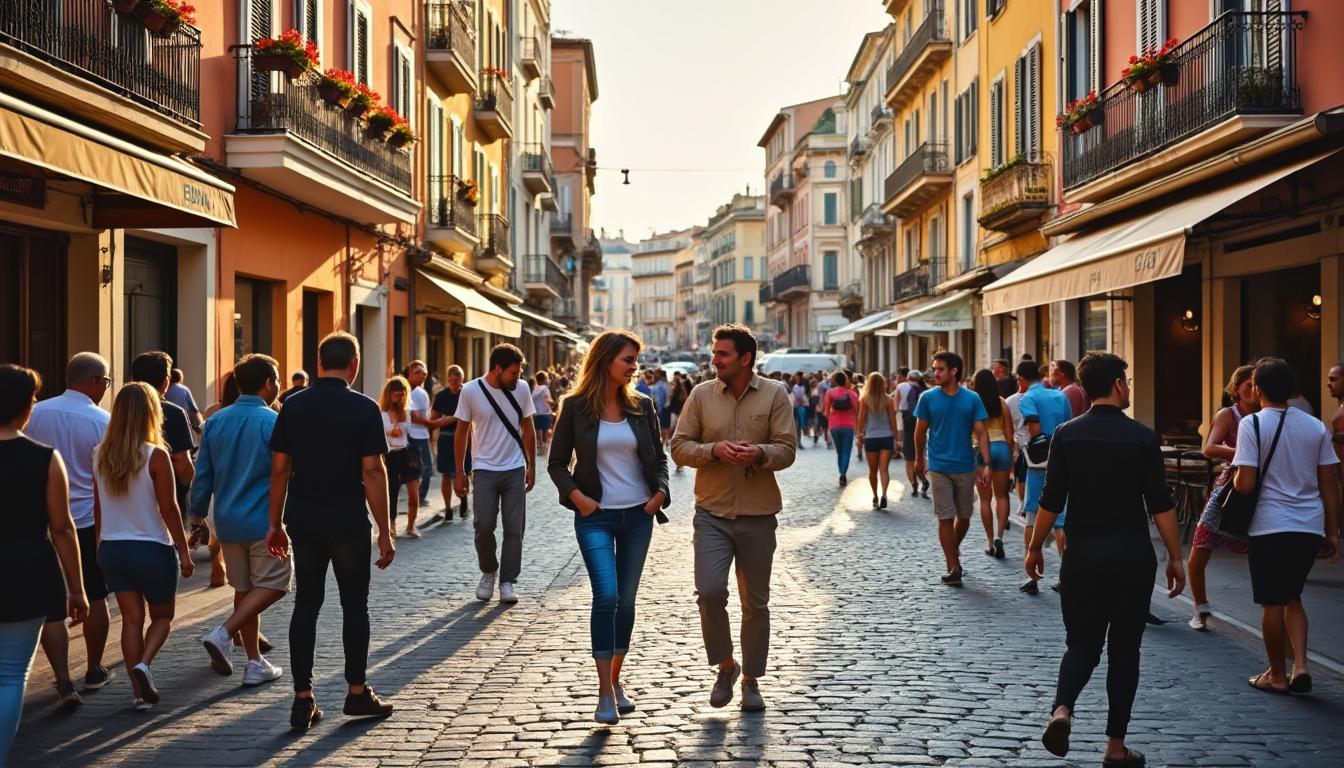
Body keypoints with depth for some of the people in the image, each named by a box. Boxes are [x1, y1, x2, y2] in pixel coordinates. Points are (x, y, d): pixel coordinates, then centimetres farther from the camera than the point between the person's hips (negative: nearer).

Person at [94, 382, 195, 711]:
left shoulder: (101, 455, 1)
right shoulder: (155, 456, -14)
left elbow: (98, 507, 8)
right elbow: (168, 509, -12)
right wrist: (184, 551, -5)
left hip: (112, 548, 4)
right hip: (152, 548, -4)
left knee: (131, 619, 10)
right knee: (162, 616, 14)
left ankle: (140, 691, 8)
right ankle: (143, 664, -11)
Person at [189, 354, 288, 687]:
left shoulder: (215, 422, 7)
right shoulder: (272, 422, -10)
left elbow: (202, 476, 9)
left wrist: (197, 521, 17)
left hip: (226, 521, 6)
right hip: (263, 522, -6)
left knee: (243, 589, 14)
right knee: (272, 584, 5)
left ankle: (255, 663, 18)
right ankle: (223, 634, -12)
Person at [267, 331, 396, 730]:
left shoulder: (293, 407, 3)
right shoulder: (363, 408, -8)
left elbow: (279, 469, 3)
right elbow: (372, 472, -11)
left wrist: (275, 523, 11)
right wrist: (385, 531, -7)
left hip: (303, 520, 3)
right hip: (348, 521, -3)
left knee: (306, 604, 8)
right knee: (354, 604, 9)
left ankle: (303, 699, 7)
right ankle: (357, 692, 17)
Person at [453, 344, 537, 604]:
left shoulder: (521, 388, -2)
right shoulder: (471, 391, -8)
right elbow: (462, 432, 2)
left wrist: (532, 466, 9)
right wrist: (460, 472, 3)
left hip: (515, 469, 2)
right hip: (484, 470, -2)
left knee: (514, 528, 0)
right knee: (484, 526, -5)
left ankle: (508, 581, 10)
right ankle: (488, 572, 19)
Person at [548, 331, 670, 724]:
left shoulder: (641, 405, 4)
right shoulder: (576, 406, -4)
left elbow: (659, 457, 13)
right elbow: (557, 462, 2)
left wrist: (660, 492, -3)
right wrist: (575, 496, -12)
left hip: (638, 514, 4)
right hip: (596, 516, -3)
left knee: (626, 599, 9)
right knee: (606, 595, -15)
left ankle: (616, 681, 23)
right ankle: (605, 692, -9)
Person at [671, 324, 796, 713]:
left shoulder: (774, 395, -1)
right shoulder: (701, 395, 2)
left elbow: (787, 450, -4)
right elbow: (679, 447, 1)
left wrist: (759, 453, -25)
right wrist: (715, 450, -17)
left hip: (758, 515, 0)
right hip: (712, 513, 0)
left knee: (755, 603, 8)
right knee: (709, 592, -12)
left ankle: (751, 679, 24)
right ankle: (725, 665, 12)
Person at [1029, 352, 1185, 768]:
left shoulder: (1066, 434, -1)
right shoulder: (1143, 437, -5)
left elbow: (1051, 500, -2)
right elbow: (1160, 504, -5)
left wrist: (1034, 547, 10)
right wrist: (1175, 558, 3)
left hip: (1082, 554, 1)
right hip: (1132, 556, -1)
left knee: (1082, 643, 12)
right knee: (1124, 649, 9)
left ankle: (1062, 709, -16)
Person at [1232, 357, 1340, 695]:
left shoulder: (1252, 424, -9)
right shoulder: (1315, 426, 6)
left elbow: (1245, 484, -15)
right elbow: (1329, 483, 7)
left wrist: (1233, 478, 8)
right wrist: (1332, 533, 12)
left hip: (1271, 527, -5)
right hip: (1310, 527, 5)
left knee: (1272, 603, 8)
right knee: (1292, 597, 20)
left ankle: (1277, 676, 18)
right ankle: (1300, 667, 7)